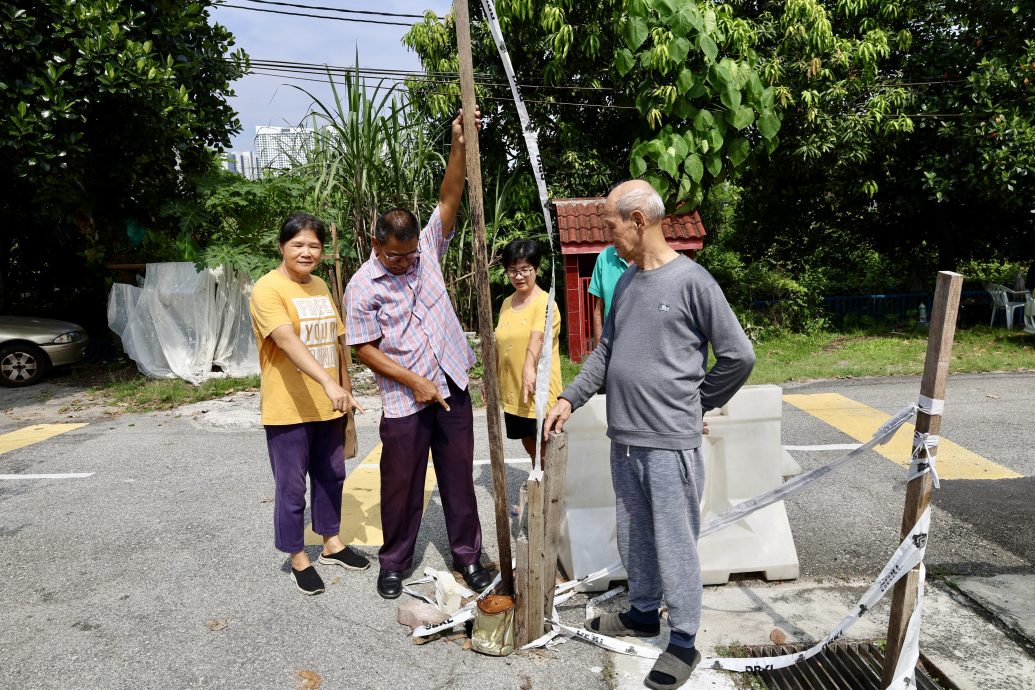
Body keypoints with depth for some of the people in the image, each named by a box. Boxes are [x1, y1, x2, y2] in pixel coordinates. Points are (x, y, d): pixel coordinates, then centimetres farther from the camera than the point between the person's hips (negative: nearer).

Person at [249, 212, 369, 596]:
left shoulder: (321, 287, 10)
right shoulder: (268, 288, -14)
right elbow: (288, 341, -29)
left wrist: (345, 389, 14)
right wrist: (328, 383, -41)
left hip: (328, 406, 7)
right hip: (288, 409, -7)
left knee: (330, 476, 18)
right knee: (292, 487, 5)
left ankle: (331, 543, 36)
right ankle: (298, 559, 22)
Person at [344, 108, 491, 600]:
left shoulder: (427, 251, 2)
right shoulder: (362, 287, -8)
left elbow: (449, 199, -6)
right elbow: (365, 351, -9)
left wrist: (459, 145, -17)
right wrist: (416, 383, -15)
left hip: (452, 387, 3)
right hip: (404, 400, -3)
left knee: (459, 477, 12)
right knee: (401, 485, 8)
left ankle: (468, 555, 26)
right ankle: (394, 562, 28)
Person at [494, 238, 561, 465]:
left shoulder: (544, 302, -13)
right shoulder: (507, 303, 10)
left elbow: (537, 337, -31)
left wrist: (529, 368, -46)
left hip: (539, 392, -7)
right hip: (512, 392, 7)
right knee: (529, 445, 21)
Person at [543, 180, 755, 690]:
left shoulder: (691, 281, -12)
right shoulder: (625, 281, 9)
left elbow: (738, 356, -8)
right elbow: (605, 352, 16)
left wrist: (696, 404, 0)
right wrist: (570, 398, 8)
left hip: (669, 443, -7)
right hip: (624, 438, 7)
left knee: (675, 543, 5)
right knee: (633, 537, 19)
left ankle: (684, 641, 22)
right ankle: (643, 612, 39)